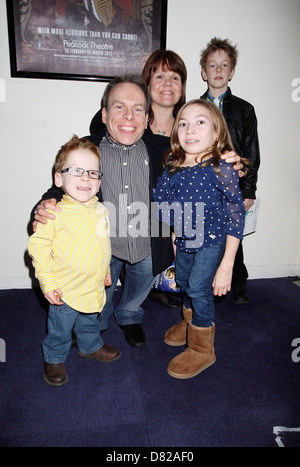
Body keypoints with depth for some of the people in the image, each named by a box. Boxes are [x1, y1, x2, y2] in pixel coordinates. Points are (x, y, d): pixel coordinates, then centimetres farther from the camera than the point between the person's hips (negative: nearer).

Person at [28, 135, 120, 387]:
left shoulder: (101, 210, -1)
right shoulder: (56, 214, -21)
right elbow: (38, 245, -17)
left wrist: (105, 270, 19)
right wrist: (48, 282, -18)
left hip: (95, 287, 6)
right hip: (66, 290, -5)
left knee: (90, 322, 29)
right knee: (60, 330, 16)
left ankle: (91, 346, 55)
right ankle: (54, 358, 42)